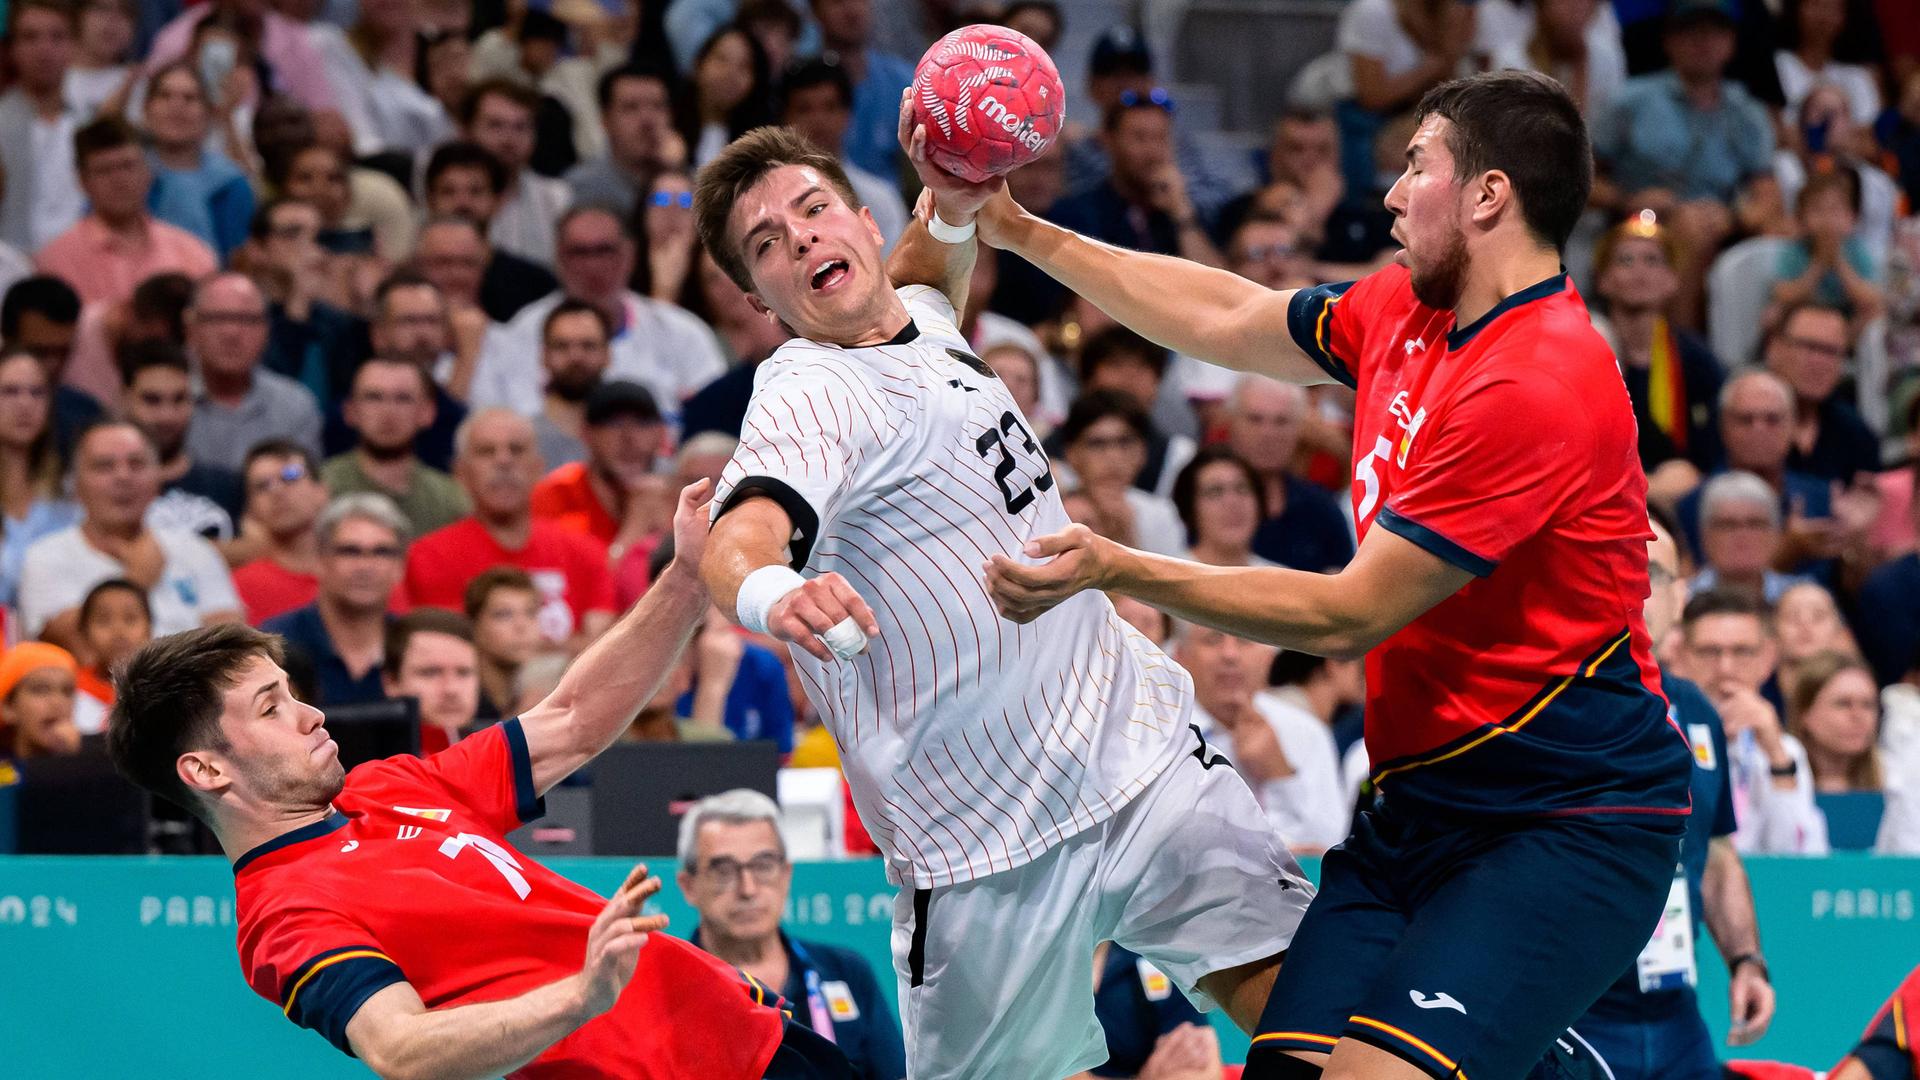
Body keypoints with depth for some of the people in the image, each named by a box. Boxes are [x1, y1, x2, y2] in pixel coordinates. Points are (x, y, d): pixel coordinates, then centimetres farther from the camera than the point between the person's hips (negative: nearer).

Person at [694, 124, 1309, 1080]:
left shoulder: (919, 321, 10)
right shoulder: (808, 395, -16)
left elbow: (931, 266, 33)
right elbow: (738, 533, -34)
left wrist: (957, 202, 9)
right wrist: (768, 593, -59)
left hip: (1140, 748, 7)